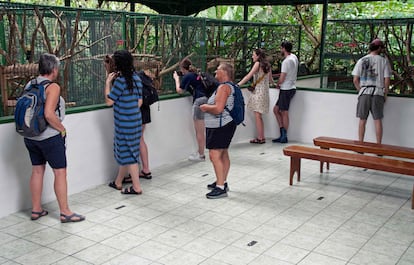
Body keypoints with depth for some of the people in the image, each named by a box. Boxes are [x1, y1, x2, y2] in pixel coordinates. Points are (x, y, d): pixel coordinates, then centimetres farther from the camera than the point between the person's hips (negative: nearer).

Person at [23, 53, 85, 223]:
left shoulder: (29, 86, 6)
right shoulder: (52, 87, -16)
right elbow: (49, 114, -25)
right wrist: (62, 129, -12)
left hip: (30, 137, 8)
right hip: (50, 137, -8)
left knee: (37, 171, 16)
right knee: (60, 172, 1)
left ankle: (36, 210, 25)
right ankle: (65, 213, 6)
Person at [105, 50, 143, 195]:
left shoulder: (120, 80, -18)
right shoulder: (136, 78, 5)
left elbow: (109, 101, -13)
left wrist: (108, 82, -5)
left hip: (124, 124, -8)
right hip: (135, 121, 8)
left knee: (128, 154, -1)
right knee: (125, 152, 17)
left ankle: (136, 187, 4)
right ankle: (118, 182, 31)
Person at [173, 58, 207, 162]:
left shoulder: (187, 77, -4)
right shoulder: (197, 74, 17)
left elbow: (179, 91, 2)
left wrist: (176, 79, 15)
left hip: (199, 101, -8)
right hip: (206, 98, 8)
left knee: (199, 131, 1)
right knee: (201, 130, 17)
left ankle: (201, 155, 7)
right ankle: (200, 152, 25)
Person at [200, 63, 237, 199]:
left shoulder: (224, 87, -17)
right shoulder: (229, 86, 15)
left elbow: (218, 109, -26)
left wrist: (205, 107, -9)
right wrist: (208, 106, 15)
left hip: (220, 126, -11)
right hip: (226, 125, 11)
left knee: (214, 155, -11)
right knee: (223, 154, 18)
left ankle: (221, 188, -10)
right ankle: (222, 182, 29)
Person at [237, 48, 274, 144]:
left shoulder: (258, 64, -8)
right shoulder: (267, 65, 14)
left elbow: (249, 76, -14)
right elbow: (270, 79, 23)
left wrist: (238, 84, -15)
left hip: (258, 91, -8)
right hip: (265, 91, 8)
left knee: (257, 115, -5)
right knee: (259, 116, 11)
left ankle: (260, 138, -3)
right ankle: (261, 137, 13)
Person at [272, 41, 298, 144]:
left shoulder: (286, 61, -19)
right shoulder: (294, 57, 9)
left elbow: (281, 79, -20)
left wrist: (277, 85, 1)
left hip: (286, 89, -9)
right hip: (291, 88, 9)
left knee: (284, 113, -1)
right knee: (276, 109, 13)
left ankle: (284, 137, 6)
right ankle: (283, 134, 14)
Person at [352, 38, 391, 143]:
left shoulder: (361, 60, 5)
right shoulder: (384, 61, 0)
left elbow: (355, 80, 2)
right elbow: (387, 80, -2)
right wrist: (385, 94, 10)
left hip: (364, 92, 1)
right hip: (378, 93, -1)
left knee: (362, 120, 6)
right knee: (377, 120, 3)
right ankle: (378, 145, 5)